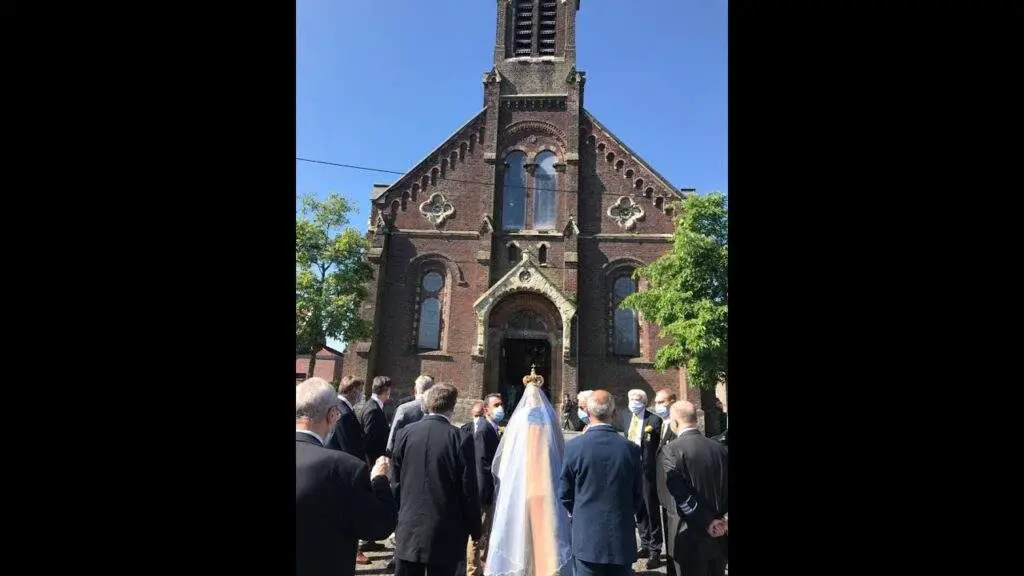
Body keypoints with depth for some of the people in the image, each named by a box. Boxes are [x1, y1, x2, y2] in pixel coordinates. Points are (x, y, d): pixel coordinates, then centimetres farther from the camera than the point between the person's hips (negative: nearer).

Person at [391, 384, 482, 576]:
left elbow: (395, 482, 4)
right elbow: (469, 490, -9)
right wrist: (475, 530, 3)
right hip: (445, 534, -3)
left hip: (408, 530, 3)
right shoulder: (461, 439, -14)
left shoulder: (405, 433, -4)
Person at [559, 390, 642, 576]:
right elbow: (638, 497, 2)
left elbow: (564, 495, -3)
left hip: (587, 538, -1)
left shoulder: (574, 447, -12)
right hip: (622, 539, 2)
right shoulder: (631, 449, -8)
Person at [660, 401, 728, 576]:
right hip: (720, 536, 5)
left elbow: (682, 496, -20)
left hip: (690, 537, -5)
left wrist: (708, 522, -13)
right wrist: (722, 519, 1)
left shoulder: (671, 450, -15)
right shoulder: (721, 448, 1)